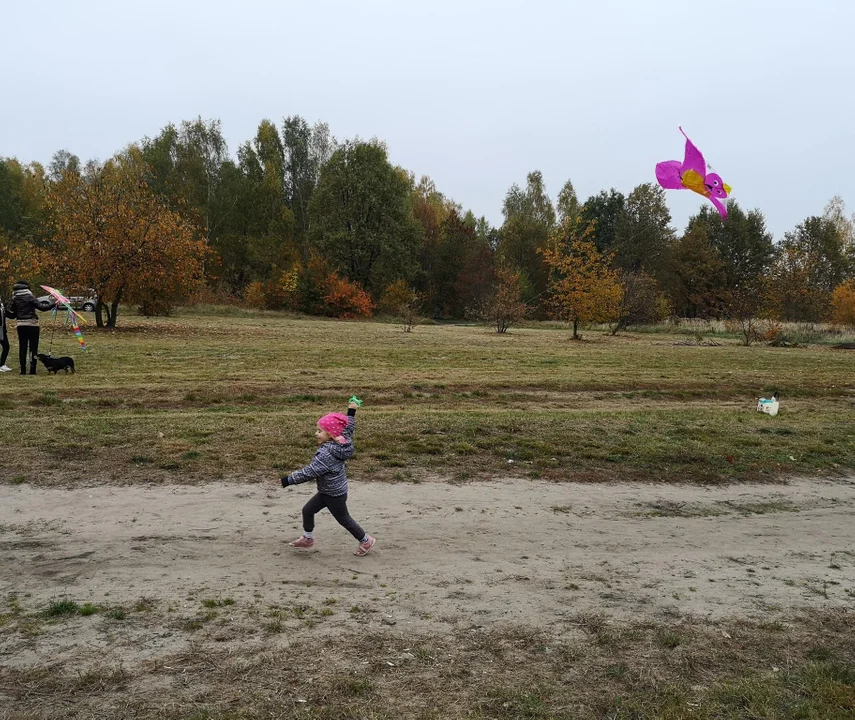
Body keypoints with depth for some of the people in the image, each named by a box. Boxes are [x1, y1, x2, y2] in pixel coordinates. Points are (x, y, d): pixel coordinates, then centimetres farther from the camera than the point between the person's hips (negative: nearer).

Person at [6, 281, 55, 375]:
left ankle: (23, 369, 8)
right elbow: (41, 307, -14)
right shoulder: (30, 297, -7)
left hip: (20, 325, 4)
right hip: (32, 325, -4)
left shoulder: (14, 299, 5)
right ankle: (32, 369, -1)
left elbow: (10, 313, 4)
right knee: (33, 347, 1)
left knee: (22, 347, 8)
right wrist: (52, 304, -4)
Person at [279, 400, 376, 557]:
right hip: (326, 492, 9)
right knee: (307, 510, 16)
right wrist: (351, 412, 21)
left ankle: (366, 541, 30)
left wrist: (287, 480, -25)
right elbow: (348, 429, 12)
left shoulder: (326, 454, -33)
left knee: (344, 519, 11)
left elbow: (309, 473, -31)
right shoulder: (340, 442, -8)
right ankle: (307, 538, 34)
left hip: (335, 495, -9)